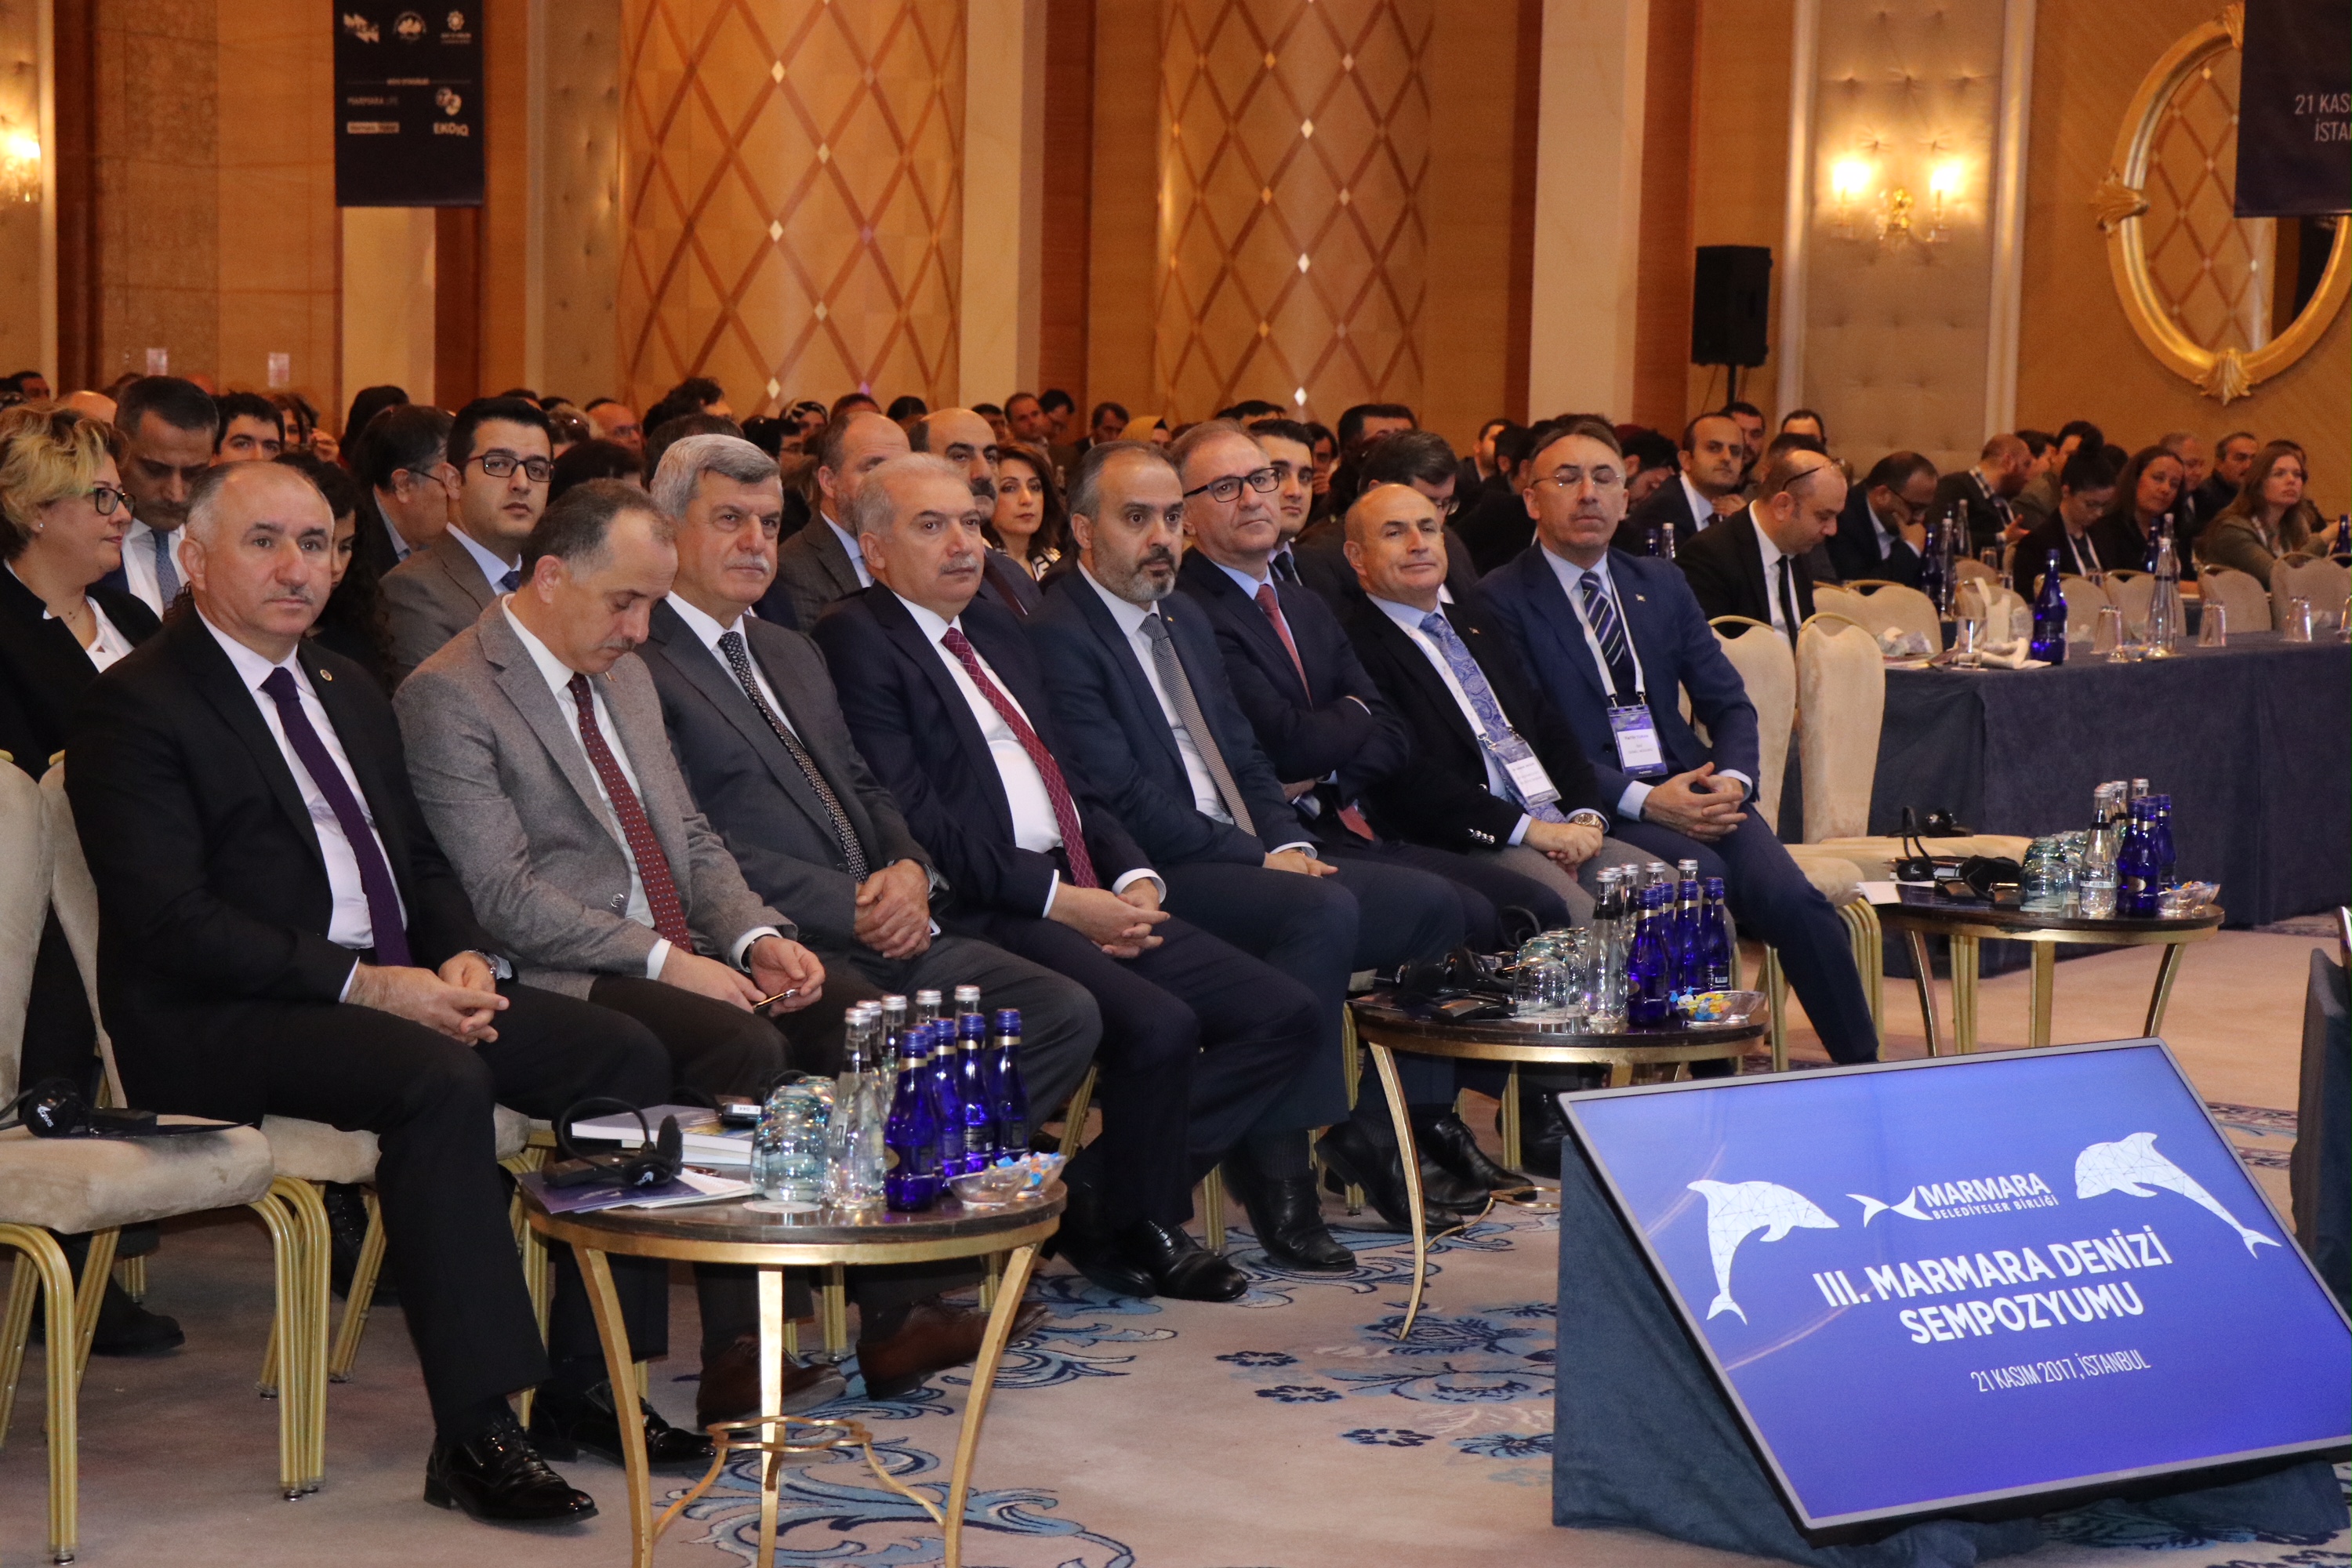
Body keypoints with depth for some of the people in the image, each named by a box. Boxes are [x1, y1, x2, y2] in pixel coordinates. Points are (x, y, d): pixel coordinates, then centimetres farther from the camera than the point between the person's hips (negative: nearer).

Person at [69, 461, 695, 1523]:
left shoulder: (345, 688, 19)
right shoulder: (136, 707, -7)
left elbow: (423, 862, 22)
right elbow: (170, 922, -17)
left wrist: (465, 958, -2)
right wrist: (363, 985, -22)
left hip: (400, 987, 8)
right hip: (224, 1025, -8)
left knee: (623, 1056, -9)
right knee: (439, 1082, -35)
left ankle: (586, 1383, -5)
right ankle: (476, 1436, -32)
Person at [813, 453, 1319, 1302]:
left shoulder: (993, 625, 23)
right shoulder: (857, 642, -4)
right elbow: (918, 822, -14)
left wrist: (1134, 877, 3)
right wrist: (1060, 900, -15)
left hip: (1088, 893, 9)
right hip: (986, 914, -9)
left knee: (1284, 1013, -3)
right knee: (1161, 1026, -30)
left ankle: (1113, 1193, 2)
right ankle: (1131, 1229, -3)